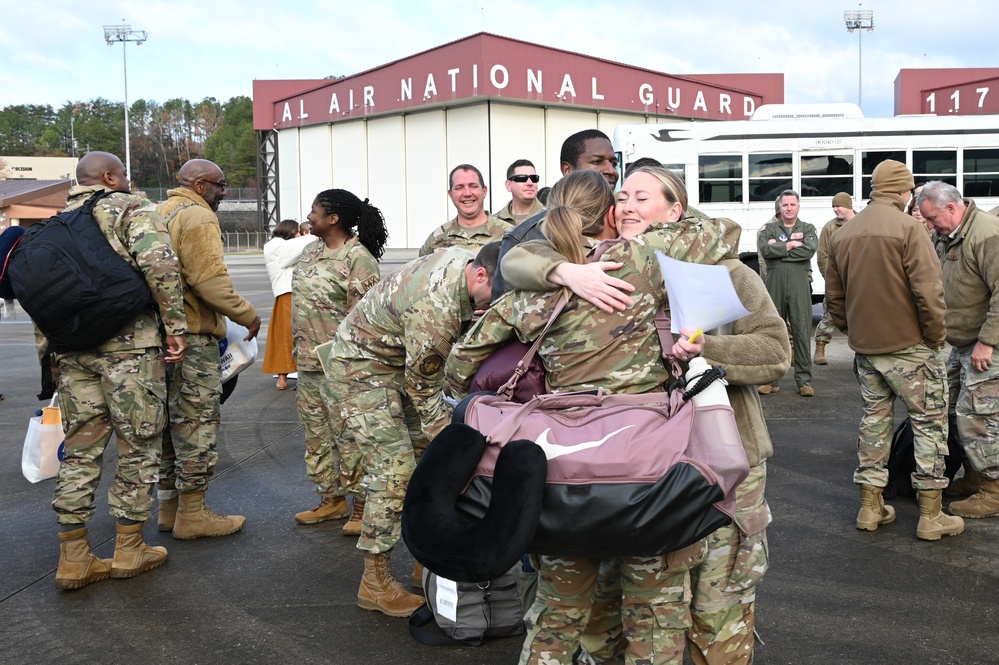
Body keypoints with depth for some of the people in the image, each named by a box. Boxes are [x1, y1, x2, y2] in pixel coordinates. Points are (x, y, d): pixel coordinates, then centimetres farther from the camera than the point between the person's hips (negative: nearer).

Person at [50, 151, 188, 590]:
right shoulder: (133, 208, -2)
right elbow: (159, 262, -19)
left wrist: (48, 354, 21)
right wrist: (176, 327, -14)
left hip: (73, 349, 6)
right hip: (130, 345, -6)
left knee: (80, 450, 11)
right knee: (138, 446, 6)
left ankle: (73, 558, 15)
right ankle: (129, 550, 14)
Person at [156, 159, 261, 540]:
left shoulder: (158, 214, 18)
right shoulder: (198, 216, -11)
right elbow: (210, 280, -22)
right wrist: (247, 314, -12)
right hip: (191, 337, -9)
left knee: (170, 421, 16)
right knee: (197, 422, -2)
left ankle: (169, 507, 24)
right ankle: (192, 514, 4)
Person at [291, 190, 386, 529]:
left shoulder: (358, 259, -15)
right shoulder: (311, 252, 13)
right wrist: (299, 348, 18)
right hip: (308, 362, 9)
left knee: (349, 436, -3)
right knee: (316, 434, 15)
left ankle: (363, 505, 9)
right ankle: (332, 499, 27)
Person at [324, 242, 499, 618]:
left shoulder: (463, 258, -10)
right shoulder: (435, 310, -36)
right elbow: (423, 390, -24)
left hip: (395, 360, 9)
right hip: (360, 368, -9)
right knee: (395, 469, -13)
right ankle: (375, 583, -2)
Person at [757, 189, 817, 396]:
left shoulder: (807, 229, 13)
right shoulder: (769, 229, 12)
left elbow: (810, 249, -8)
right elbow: (764, 250, -8)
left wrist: (779, 249, -8)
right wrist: (790, 245, -7)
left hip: (799, 285, 0)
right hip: (774, 284, 0)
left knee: (802, 331, -4)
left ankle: (804, 380, 1)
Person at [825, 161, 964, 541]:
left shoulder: (843, 234, 7)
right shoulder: (907, 228, -14)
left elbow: (833, 294, 11)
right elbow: (928, 290, -18)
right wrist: (935, 337, -6)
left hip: (864, 347, 6)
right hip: (908, 345, -6)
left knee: (874, 417, 15)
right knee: (929, 420, 4)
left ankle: (870, 507, 18)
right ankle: (931, 515, 6)